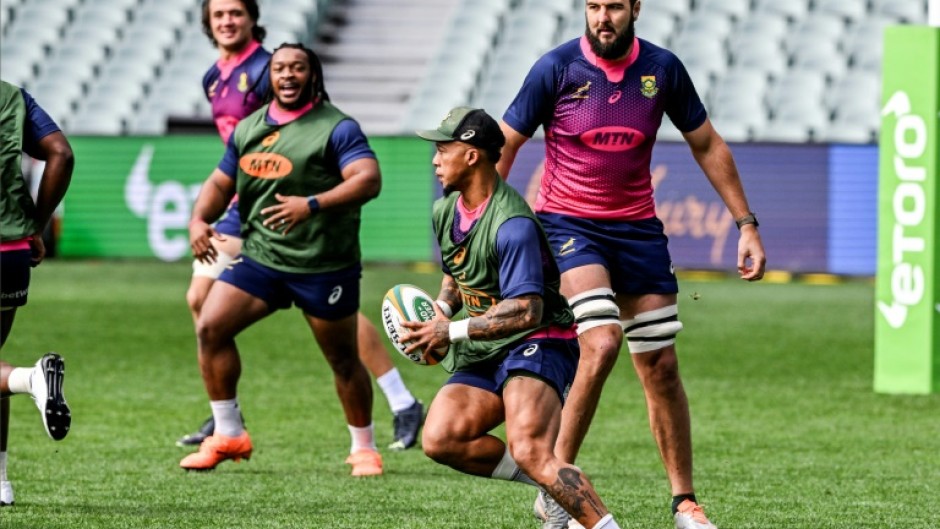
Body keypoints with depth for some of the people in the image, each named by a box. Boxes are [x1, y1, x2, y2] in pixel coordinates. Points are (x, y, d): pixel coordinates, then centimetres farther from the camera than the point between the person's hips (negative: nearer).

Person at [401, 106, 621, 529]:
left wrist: (452, 332, -23)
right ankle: (553, 482, -1)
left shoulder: (511, 226, -21)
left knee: (528, 451, -30)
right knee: (440, 439, -14)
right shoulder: (445, 211, 8)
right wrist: (440, 310, 6)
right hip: (482, 355, 9)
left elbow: (527, 311, -26)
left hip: (538, 342, -9)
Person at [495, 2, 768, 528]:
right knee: (602, 343, -24)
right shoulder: (556, 68, -10)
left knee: (661, 366, 4)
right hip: (569, 223, -3)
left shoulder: (663, 68, -2)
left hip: (638, 227, 3)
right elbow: (504, 148, -3)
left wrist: (747, 224, 7)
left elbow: (708, 146, 9)